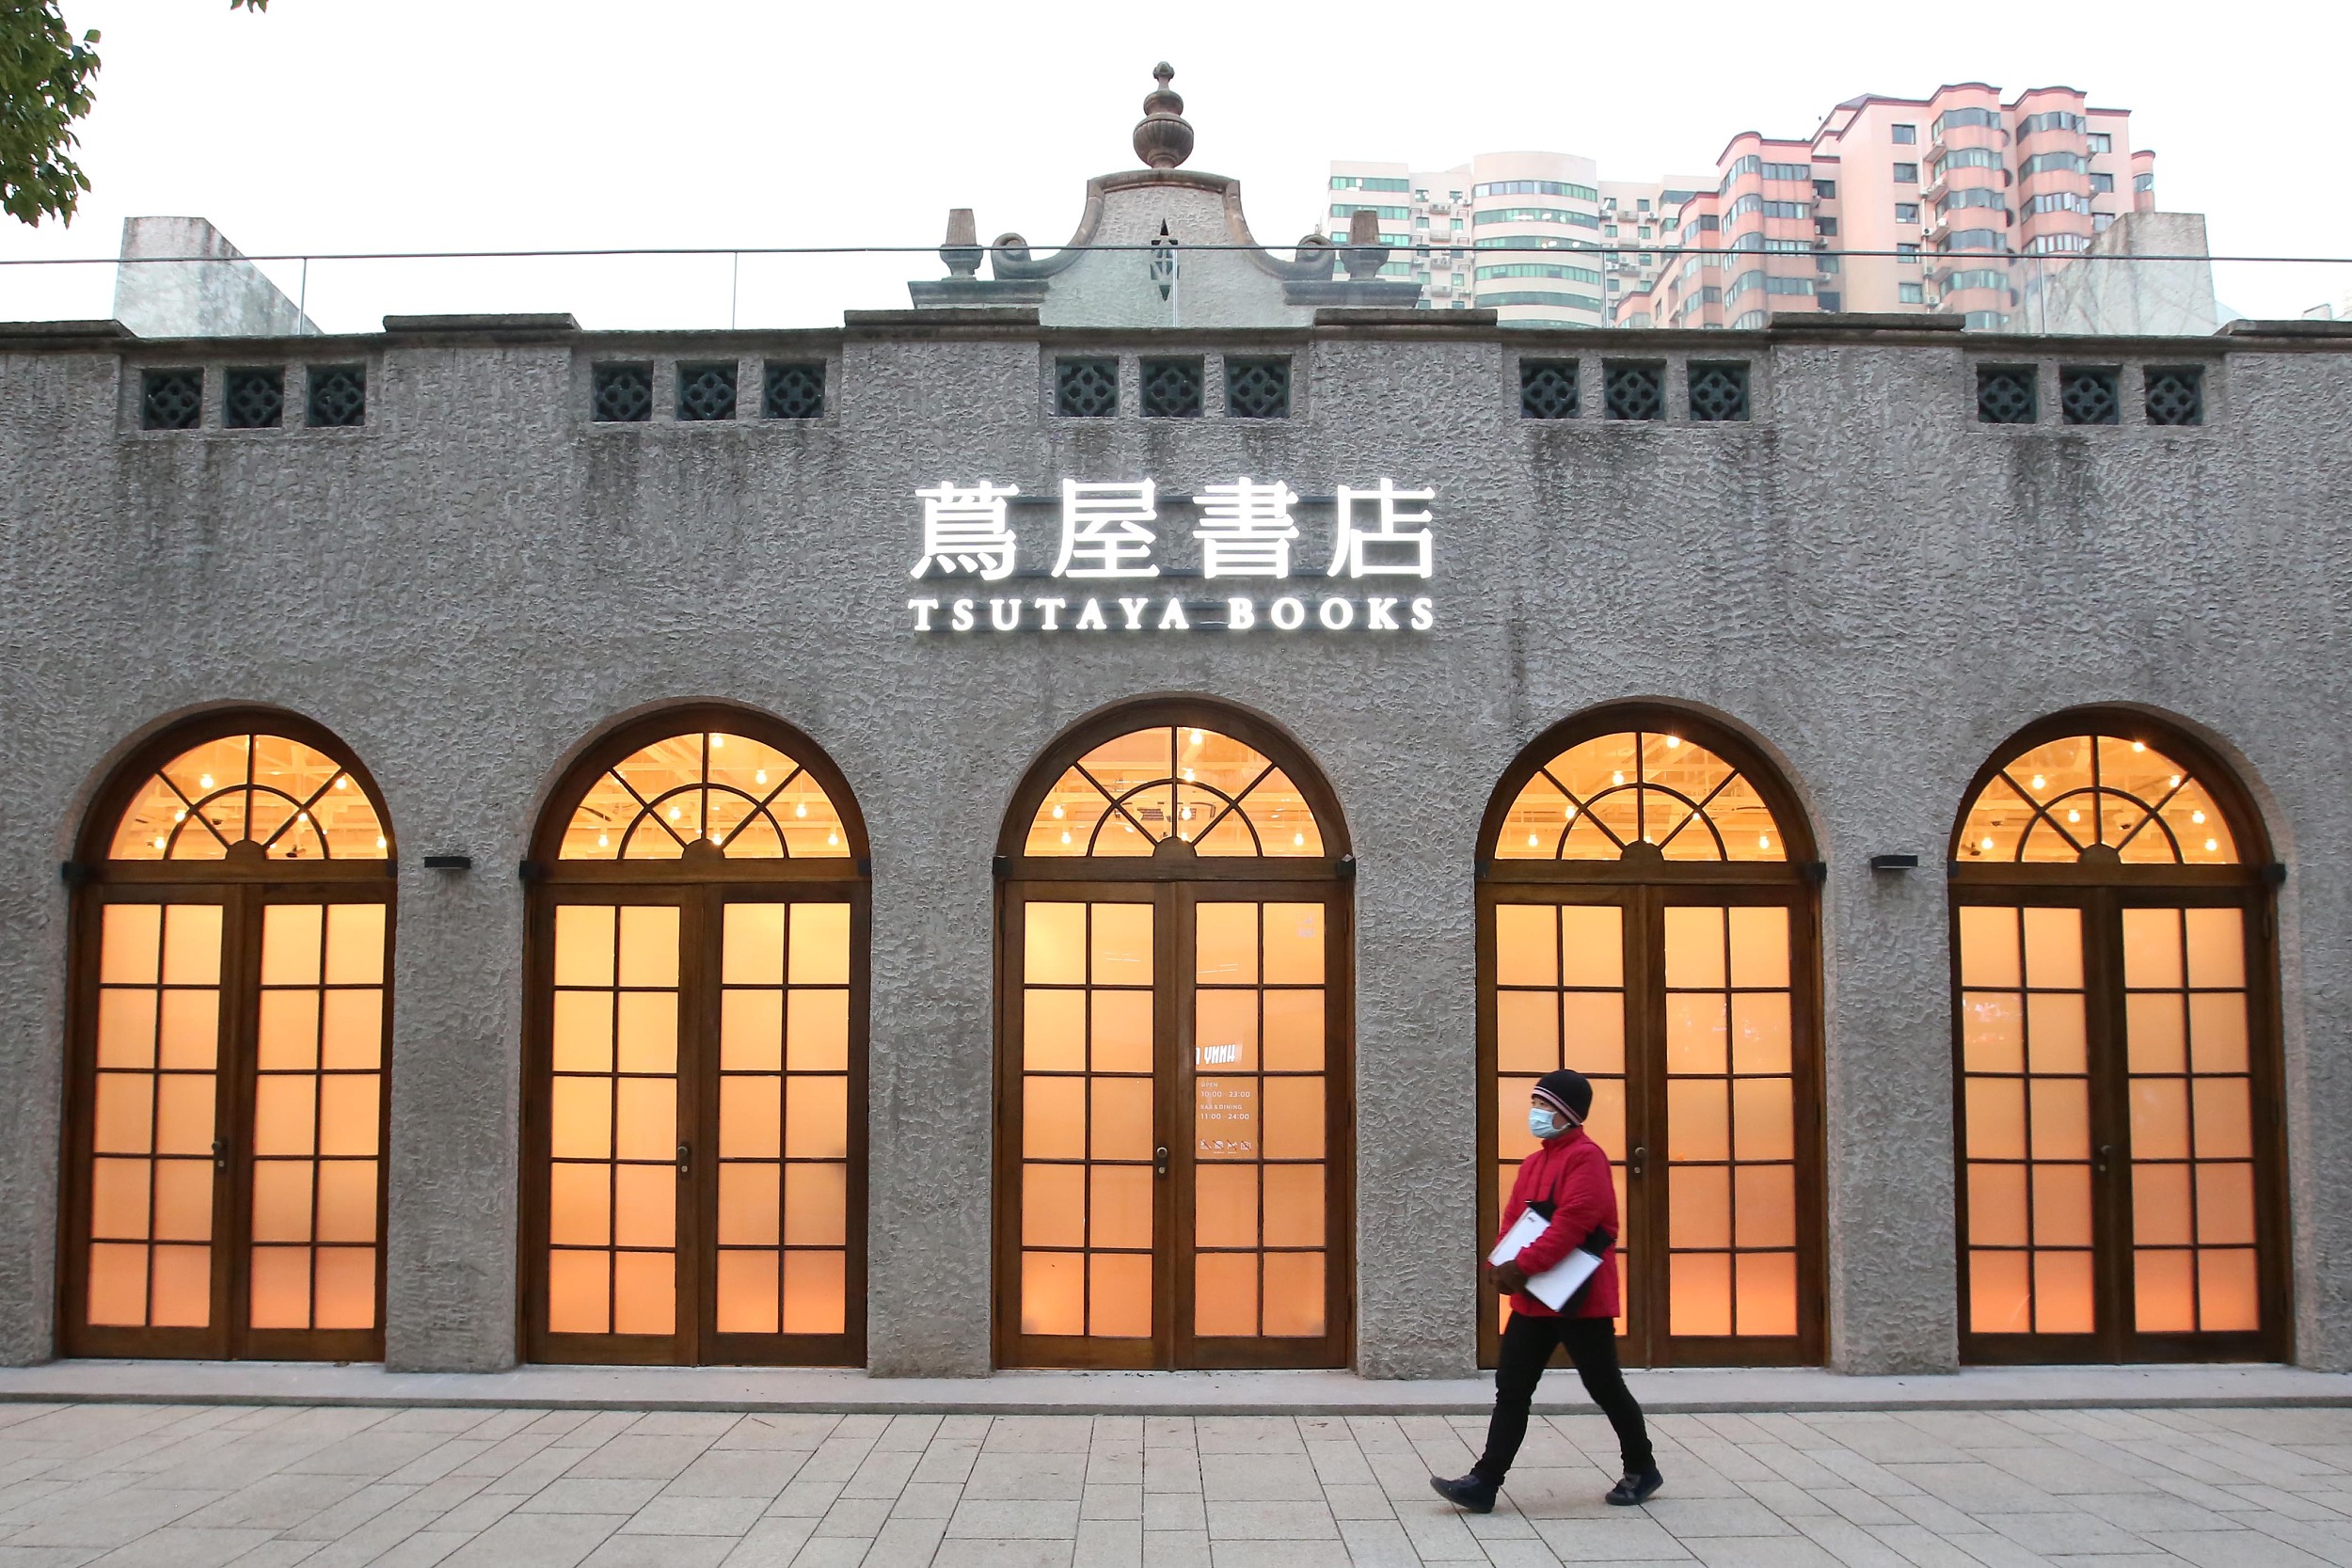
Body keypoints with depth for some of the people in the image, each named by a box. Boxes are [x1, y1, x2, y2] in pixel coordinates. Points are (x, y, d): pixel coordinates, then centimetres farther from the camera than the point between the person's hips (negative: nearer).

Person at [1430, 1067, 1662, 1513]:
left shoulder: (1585, 1157, -15)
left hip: (1580, 1300, -8)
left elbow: (1572, 1222, -24)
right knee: (1512, 1388, 3)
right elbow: (1514, 1218, 11)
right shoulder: (1533, 1163, 12)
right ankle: (1484, 1483, 3)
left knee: (1605, 1388, 7)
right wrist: (1503, 1266, -6)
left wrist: (1524, 1265, -24)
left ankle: (1642, 1470, 26)